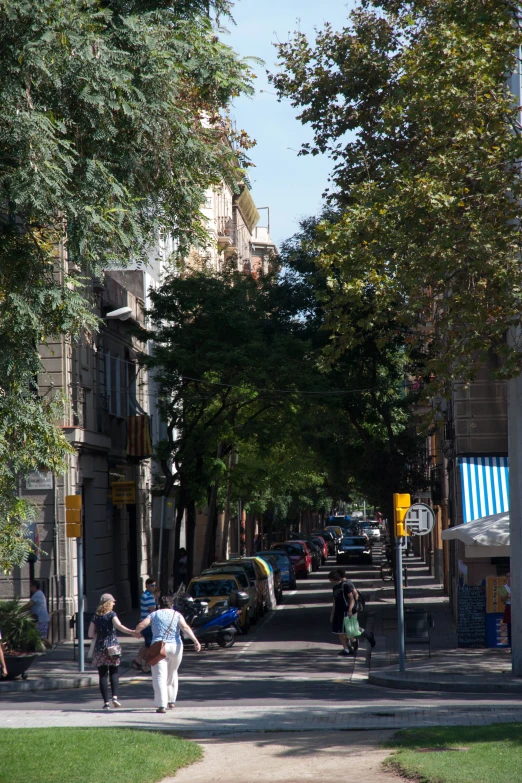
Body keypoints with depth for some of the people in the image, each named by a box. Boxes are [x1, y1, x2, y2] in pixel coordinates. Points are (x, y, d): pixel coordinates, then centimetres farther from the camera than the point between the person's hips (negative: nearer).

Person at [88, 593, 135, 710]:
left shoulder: (96, 617, 7)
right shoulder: (111, 614, -3)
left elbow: (90, 634, 4)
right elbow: (118, 626, -22)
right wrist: (131, 632, -32)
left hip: (99, 648, 2)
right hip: (112, 646, -2)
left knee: (103, 675, 3)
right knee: (114, 672, 11)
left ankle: (106, 702, -3)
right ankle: (115, 696, -9)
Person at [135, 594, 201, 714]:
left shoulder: (154, 614, 9)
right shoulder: (177, 615, 8)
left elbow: (141, 625, -3)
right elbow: (185, 627, -8)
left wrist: (136, 633, 19)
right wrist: (195, 641, -17)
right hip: (175, 646, 2)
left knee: (160, 677, -4)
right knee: (172, 674, 23)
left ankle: (162, 705, -16)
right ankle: (171, 701, 31)